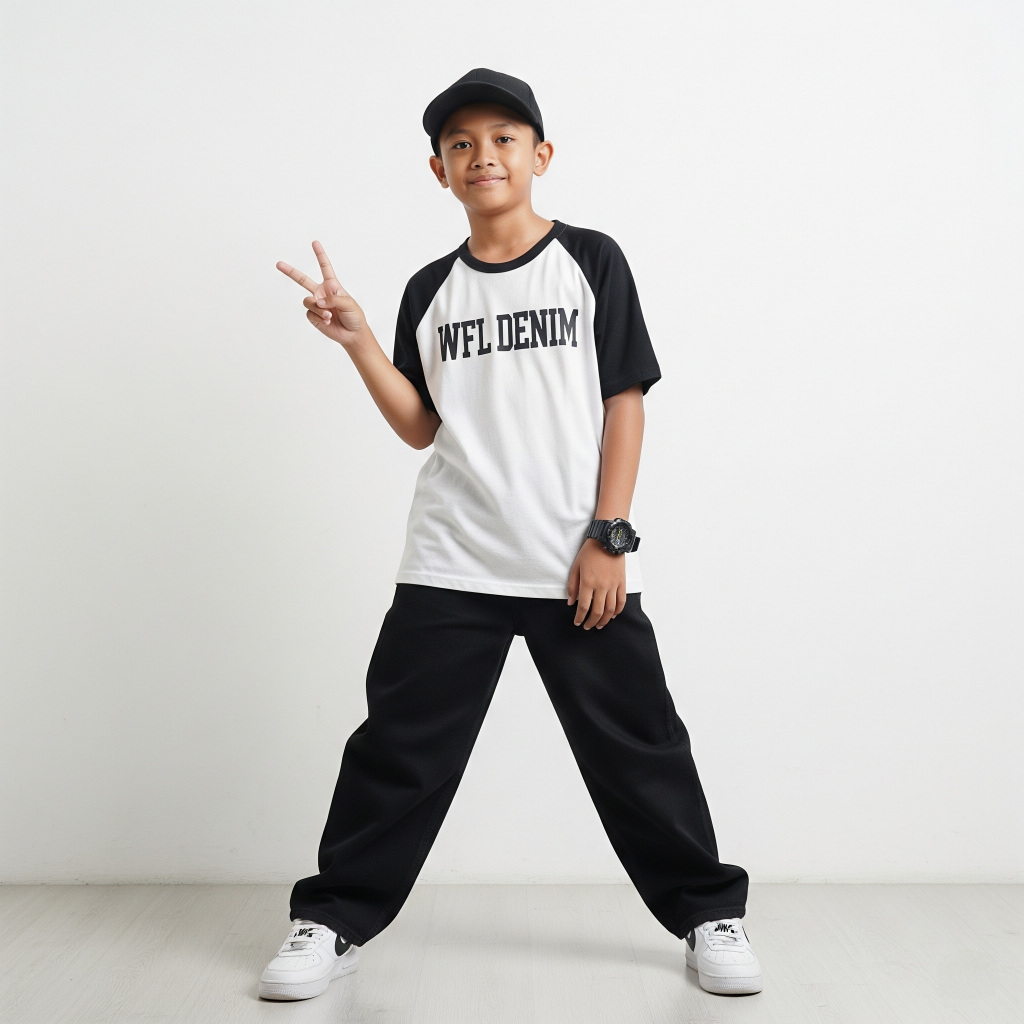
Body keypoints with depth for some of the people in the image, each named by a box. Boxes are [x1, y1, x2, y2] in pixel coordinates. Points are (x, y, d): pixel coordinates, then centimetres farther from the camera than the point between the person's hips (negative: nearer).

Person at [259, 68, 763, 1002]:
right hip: (452, 565, 2)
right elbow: (421, 427, 9)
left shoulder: (591, 261, 3)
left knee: (636, 744, 5)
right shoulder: (431, 291, 11)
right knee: (400, 744, 5)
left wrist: (609, 536, -8)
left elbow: (625, 402, -1)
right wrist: (358, 342, -4)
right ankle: (335, 921, 21)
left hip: (580, 566, -2)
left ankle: (707, 913, 24)